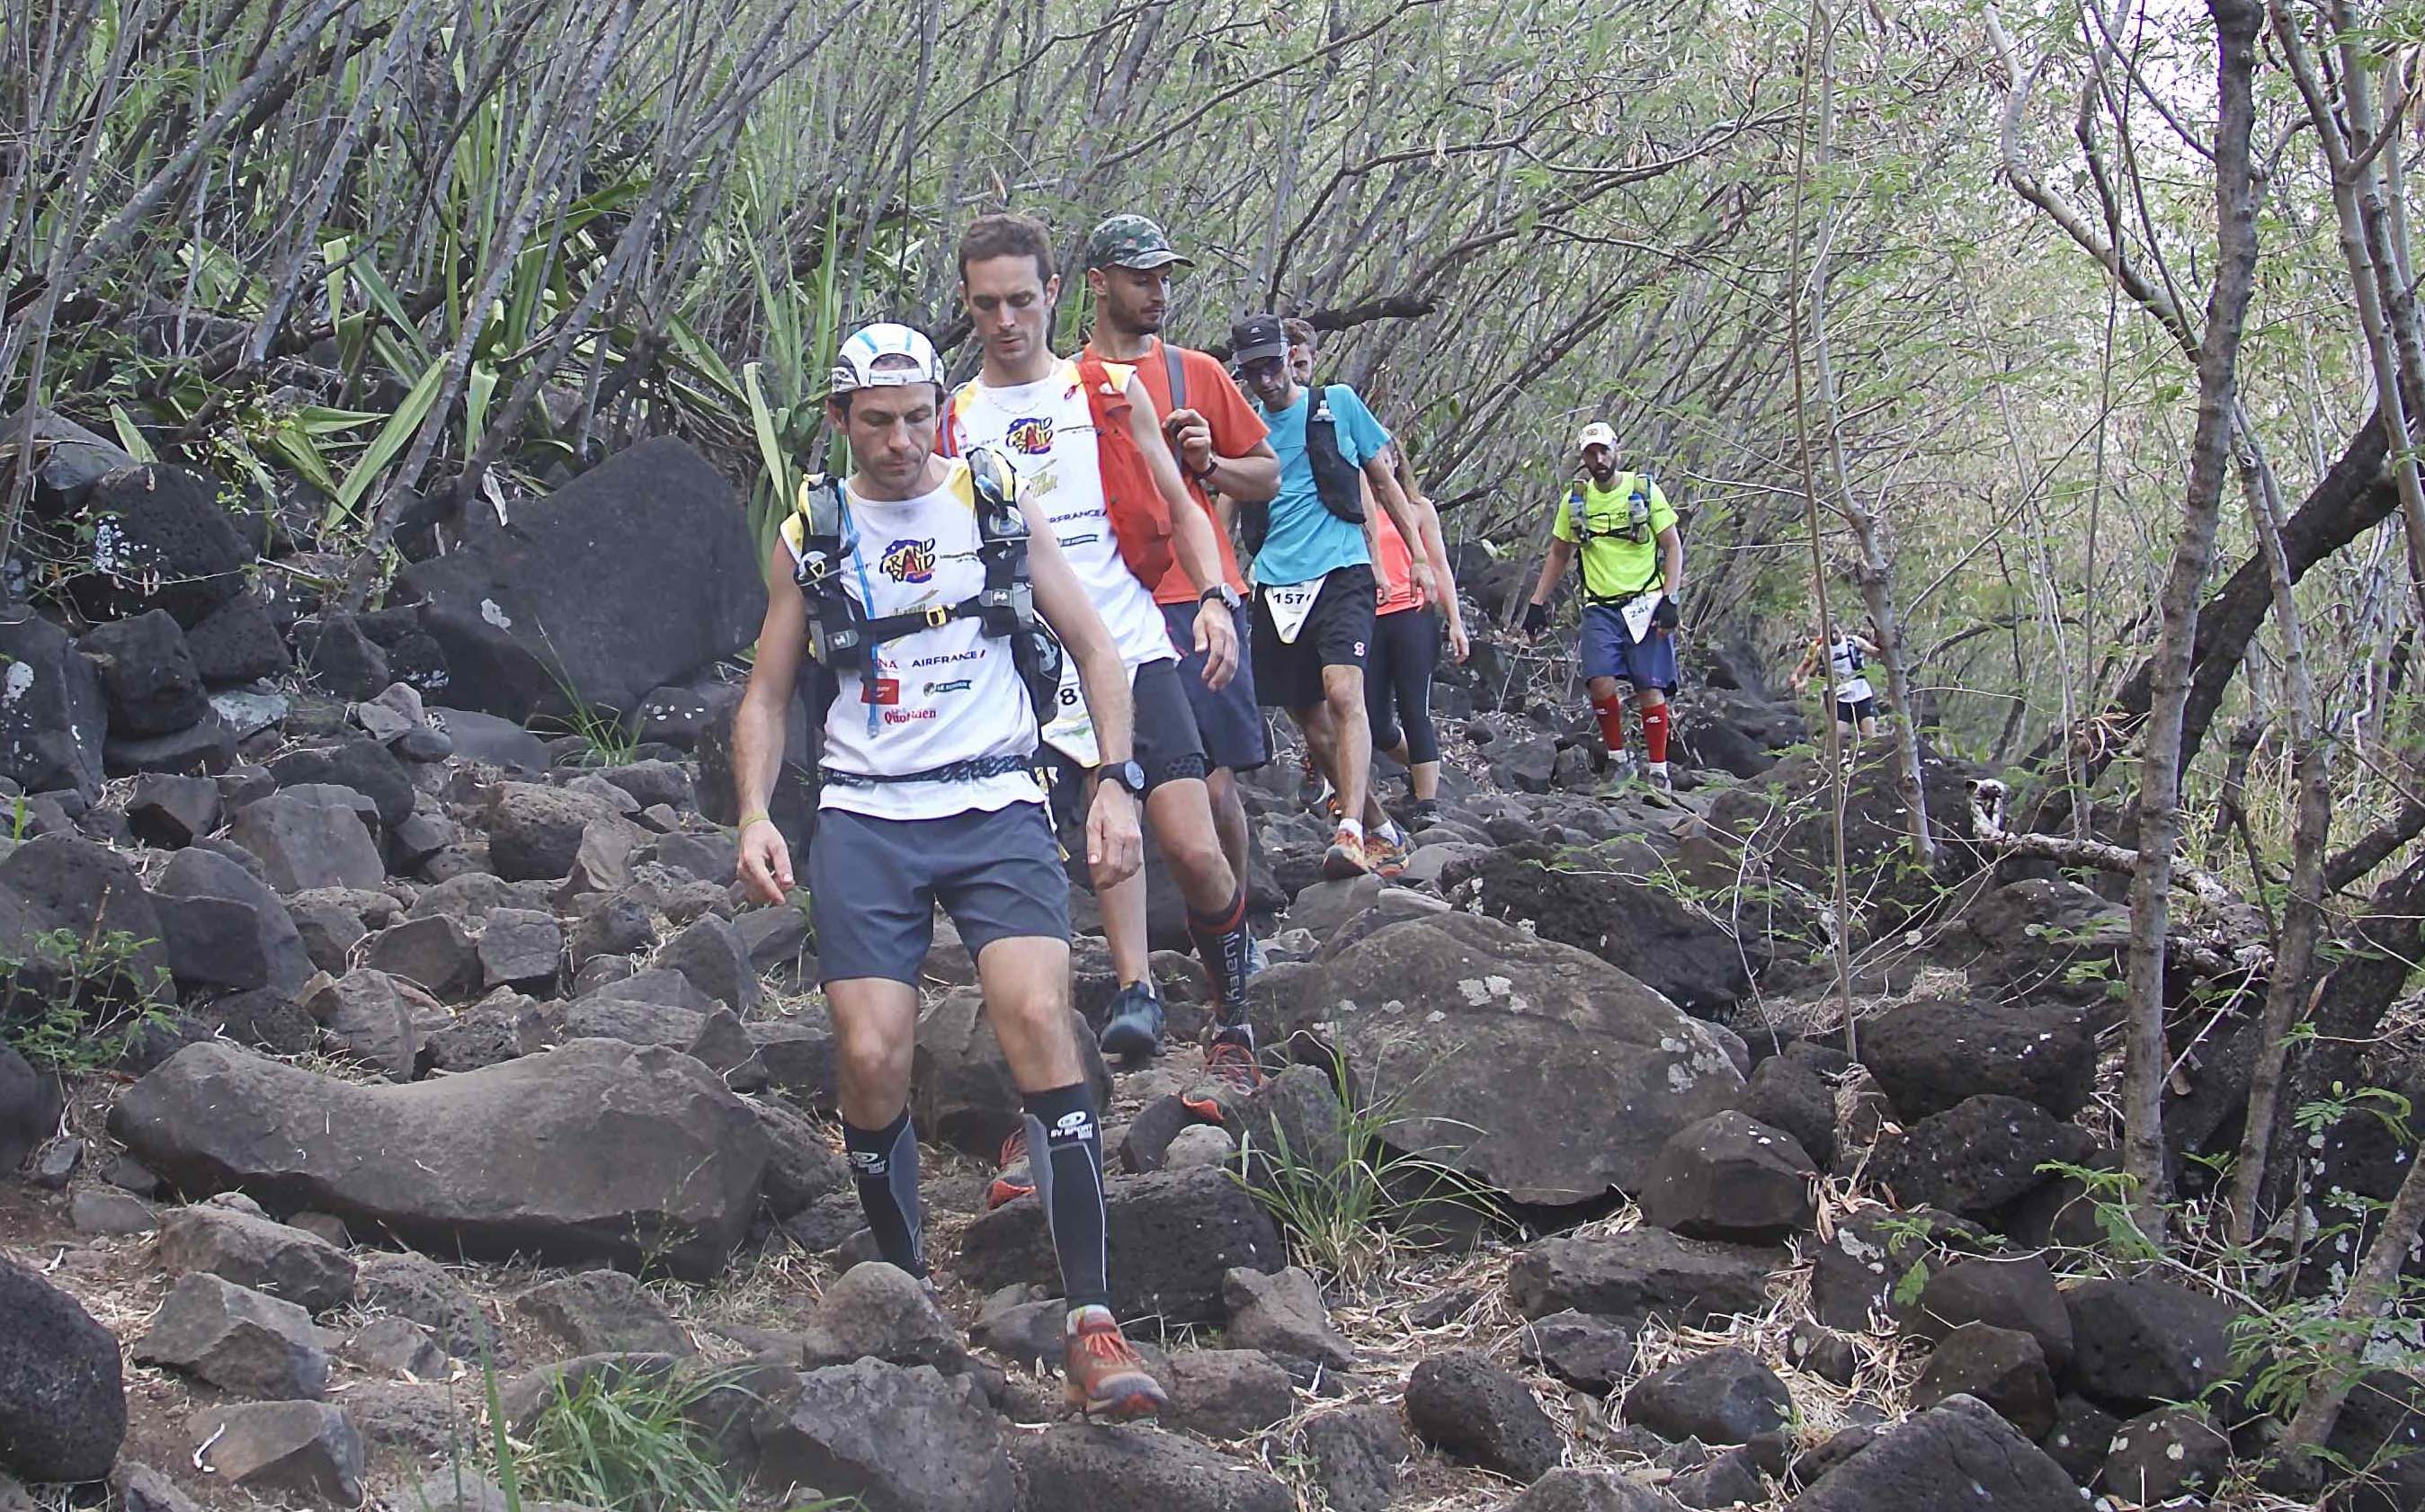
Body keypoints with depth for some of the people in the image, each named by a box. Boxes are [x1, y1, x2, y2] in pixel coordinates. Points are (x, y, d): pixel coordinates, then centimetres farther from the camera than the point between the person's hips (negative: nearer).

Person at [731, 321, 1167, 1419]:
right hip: (865, 821, 1)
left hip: (996, 804, -1)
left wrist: (1115, 780, -2)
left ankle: (1093, 1327, -21)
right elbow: (767, 691, 14)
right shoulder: (811, 535, 9)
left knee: (1038, 1020, -21)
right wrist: (755, 815, -2)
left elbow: (1093, 646, 11)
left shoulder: (997, 505, 7)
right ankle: (904, 1291, 12)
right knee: (871, 1060, -13)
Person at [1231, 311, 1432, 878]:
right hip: (1275, 585, 4)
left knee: (1344, 696, -22)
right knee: (1308, 716, 7)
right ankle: (1374, 820, 23)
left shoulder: (1337, 403, 6)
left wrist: (1419, 557, 9)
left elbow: (1384, 481, 13)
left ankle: (1351, 836, -31)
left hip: (1340, 572, -4)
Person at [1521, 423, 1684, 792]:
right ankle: (1619, 761, 2)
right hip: (1600, 607, 2)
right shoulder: (1574, 501, 8)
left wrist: (1670, 600, -10)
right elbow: (1558, 556, 19)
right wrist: (1537, 603, 12)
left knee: (1650, 687, -6)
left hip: (1646, 604, -2)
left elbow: (1673, 547, 0)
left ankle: (1659, 773, 3)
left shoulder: (1644, 491, -1)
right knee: (1600, 683, -16)